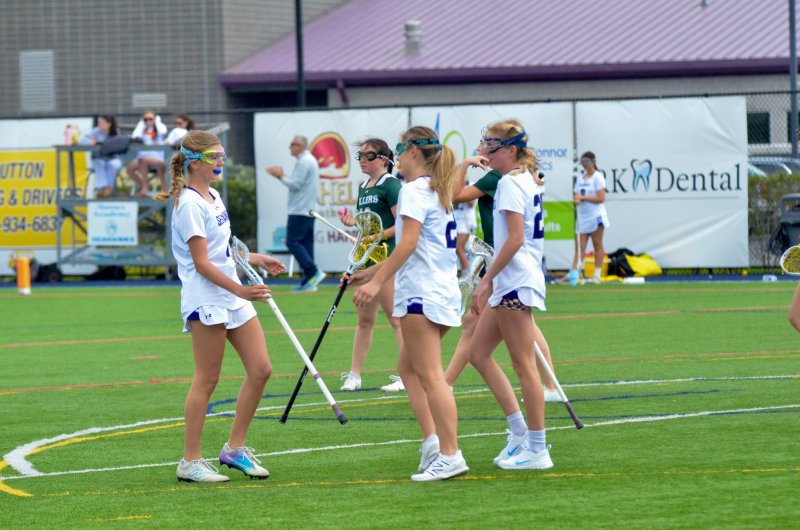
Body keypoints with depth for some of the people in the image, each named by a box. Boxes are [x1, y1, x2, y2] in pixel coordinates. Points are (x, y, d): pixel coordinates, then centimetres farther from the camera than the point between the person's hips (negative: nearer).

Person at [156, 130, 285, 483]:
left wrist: (257, 260, 28)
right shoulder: (190, 204, -14)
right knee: (206, 380, -5)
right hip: (206, 299, -9)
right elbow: (201, 262, -19)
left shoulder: (213, 197, 15)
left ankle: (235, 448, 15)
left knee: (260, 369, 5)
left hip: (233, 296, 9)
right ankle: (190, 462, 2)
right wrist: (240, 290, -24)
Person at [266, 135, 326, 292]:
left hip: (300, 211, -10)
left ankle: (313, 272, -19)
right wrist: (281, 176, 15)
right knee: (306, 243, 8)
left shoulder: (304, 162, -13)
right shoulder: (311, 160, 20)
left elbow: (295, 185, -18)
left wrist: (281, 176, -6)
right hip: (309, 209, 10)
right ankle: (308, 281, 6)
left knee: (293, 242, -11)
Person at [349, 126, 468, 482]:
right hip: (443, 289, 10)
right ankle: (433, 440, 4)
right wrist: (372, 273, 27)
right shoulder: (437, 191, 19)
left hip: (423, 292, -10)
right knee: (407, 367, 15)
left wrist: (376, 282, -23)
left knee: (430, 375, -10)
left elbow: (408, 242, -21)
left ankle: (450, 454, -13)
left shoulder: (414, 190, -10)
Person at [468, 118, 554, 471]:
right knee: (478, 353, 13)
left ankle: (536, 450, -1)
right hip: (511, 282, 10)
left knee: (523, 365, -5)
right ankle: (520, 431, 13)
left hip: (515, 282, -10)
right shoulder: (526, 180, 16)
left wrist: (487, 280, -16)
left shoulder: (510, 183, -13)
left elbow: (514, 239, -20)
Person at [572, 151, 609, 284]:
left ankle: (597, 275, 2)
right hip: (582, 217, 5)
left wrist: (583, 197, -15)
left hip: (596, 216, -5)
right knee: (580, 247, -2)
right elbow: (576, 196, 16)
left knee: (597, 245, 0)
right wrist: (576, 200, -8)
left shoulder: (598, 177, -4)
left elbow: (601, 198, -13)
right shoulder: (580, 179, 14)